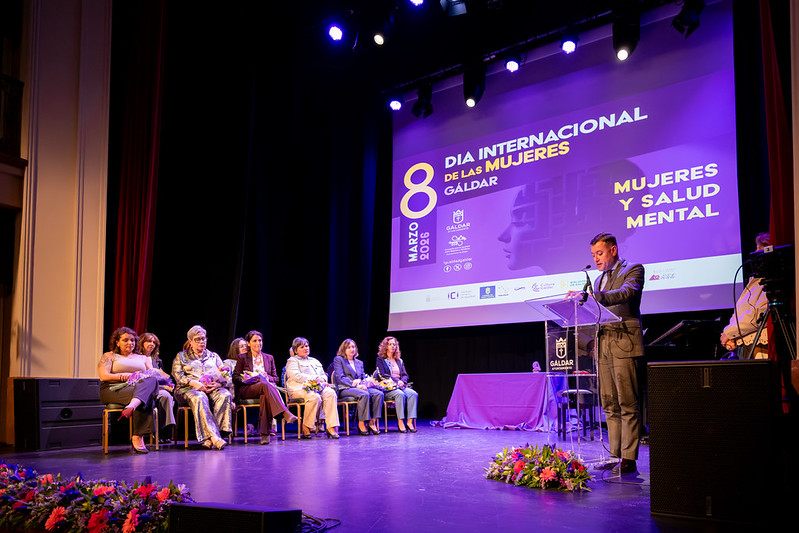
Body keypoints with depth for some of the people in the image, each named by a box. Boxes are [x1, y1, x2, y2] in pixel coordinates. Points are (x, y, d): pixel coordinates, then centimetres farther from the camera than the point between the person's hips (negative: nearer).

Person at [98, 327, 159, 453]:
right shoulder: (109, 356, 19)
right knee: (145, 397, -36)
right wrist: (126, 376, -9)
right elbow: (103, 376, 1)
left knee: (152, 380, -35)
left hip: (140, 388, 3)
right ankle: (138, 437, -47)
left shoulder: (143, 358, 29)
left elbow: (153, 374, 15)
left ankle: (132, 405, -59)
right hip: (114, 390, -3)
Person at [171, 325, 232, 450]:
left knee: (226, 395, -33)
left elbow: (225, 375, 16)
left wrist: (218, 384, -8)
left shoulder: (213, 356, 27)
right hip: (189, 388, -2)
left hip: (213, 388, 2)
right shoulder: (181, 356, 22)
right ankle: (213, 436, -49)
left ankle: (208, 438, -40)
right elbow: (177, 374, 4)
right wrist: (193, 383, -14)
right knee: (199, 398, -39)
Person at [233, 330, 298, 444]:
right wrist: (249, 378, -13)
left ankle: (265, 433, -44)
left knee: (265, 395, -39)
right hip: (247, 389, -2)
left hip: (265, 386, 2)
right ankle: (285, 413, -53)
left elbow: (276, 378, 18)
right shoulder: (243, 358, 15)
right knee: (265, 386, -38)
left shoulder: (269, 358, 23)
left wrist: (267, 377, -5)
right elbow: (235, 377, 6)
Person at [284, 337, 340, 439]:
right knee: (315, 397, -38)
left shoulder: (315, 361, 32)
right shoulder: (292, 361, 11)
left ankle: (331, 427, -35)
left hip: (318, 387, 5)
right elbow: (296, 376, -7)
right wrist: (315, 379, -11)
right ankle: (306, 428, -23)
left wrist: (323, 379, 1)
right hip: (300, 388, -5)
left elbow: (323, 375, 28)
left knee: (330, 393, -28)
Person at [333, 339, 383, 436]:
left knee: (379, 393, -22)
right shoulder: (338, 359, 7)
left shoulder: (359, 362, 27)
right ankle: (361, 423, -28)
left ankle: (372, 422, -23)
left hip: (359, 387, 6)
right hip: (344, 389, -6)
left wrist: (361, 382, -6)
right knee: (364, 394, -37)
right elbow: (340, 378, -5)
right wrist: (356, 385, -16)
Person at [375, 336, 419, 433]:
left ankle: (410, 421, -32)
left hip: (400, 386, 5)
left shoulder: (399, 361, 24)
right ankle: (400, 422, -34)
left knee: (413, 394, -26)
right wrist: (396, 381, -14)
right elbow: (382, 375, -5)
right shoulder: (380, 360, 7)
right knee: (400, 394, -36)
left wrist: (402, 381, -7)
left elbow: (405, 375, 17)